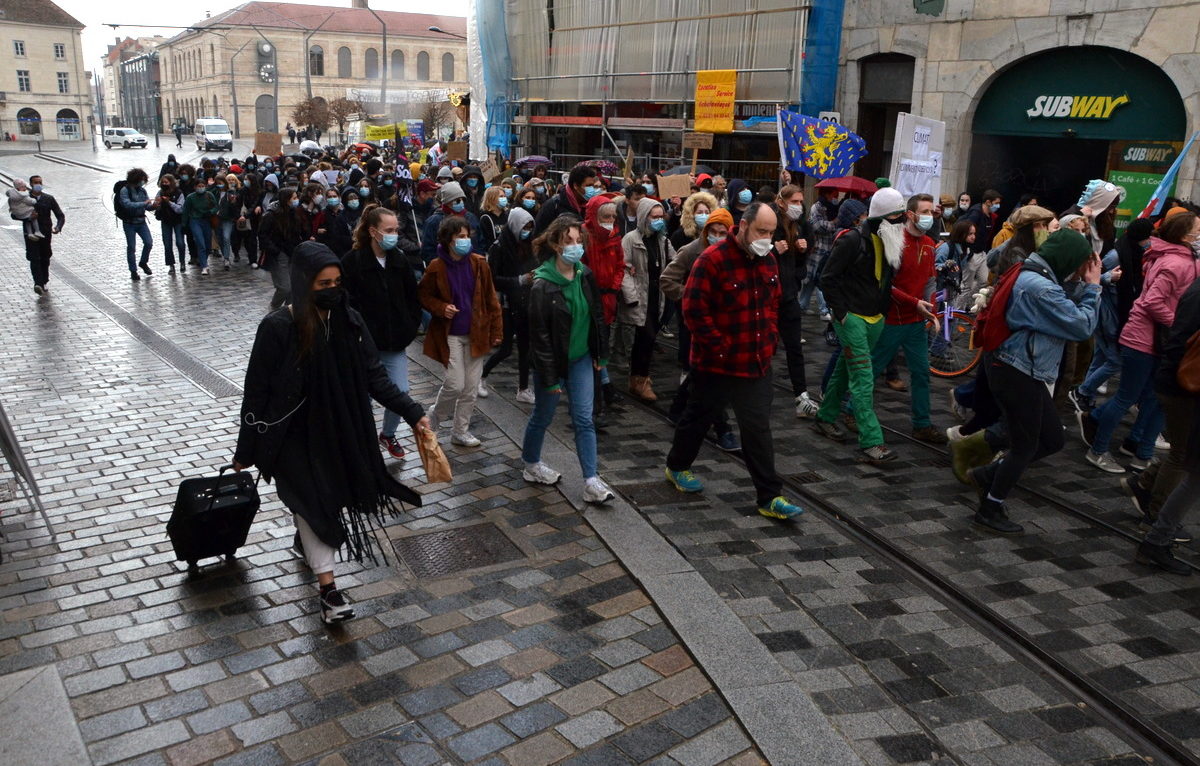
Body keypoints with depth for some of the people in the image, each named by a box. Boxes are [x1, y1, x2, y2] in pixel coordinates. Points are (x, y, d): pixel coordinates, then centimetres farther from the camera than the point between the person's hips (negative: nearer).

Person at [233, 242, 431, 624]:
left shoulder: (349, 322, -6)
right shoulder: (278, 328, -18)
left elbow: (375, 376, -2)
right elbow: (256, 392, -12)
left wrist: (413, 412, -10)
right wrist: (245, 452, -8)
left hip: (339, 430, 5)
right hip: (293, 433, -4)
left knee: (325, 497, 19)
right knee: (312, 501, -4)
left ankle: (305, 541, 50)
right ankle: (328, 587, 5)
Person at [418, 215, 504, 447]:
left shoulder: (478, 264, -2)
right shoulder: (436, 268, -9)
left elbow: (490, 299, 3)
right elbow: (423, 295, 4)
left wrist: (497, 330, 1)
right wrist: (441, 308, -15)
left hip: (476, 333, 3)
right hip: (450, 334, -3)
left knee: (471, 388, 8)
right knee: (455, 384, -8)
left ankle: (461, 431, 24)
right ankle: (434, 417, 21)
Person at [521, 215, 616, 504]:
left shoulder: (585, 276, -2)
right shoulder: (542, 286, -20)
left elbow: (597, 316, 10)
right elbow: (539, 336, -18)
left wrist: (599, 355, 9)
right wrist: (550, 376, -17)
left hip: (581, 360, 5)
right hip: (553, 362, -5)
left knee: (584, 419, 3)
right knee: (543, 416, 14)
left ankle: (591, 481, 5)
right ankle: (531, 465, 38)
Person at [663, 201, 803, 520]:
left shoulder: (768, 260, 4)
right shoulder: (713, 260, -18)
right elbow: (694, 309, -19)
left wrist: (770, 336, 9)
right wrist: (720, 347, -17)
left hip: (757, 362, 6)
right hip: (717, 363, -5)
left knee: (758, 428, 6)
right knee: (699, 418, 14)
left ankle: (769, 497, 11)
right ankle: (677, 467, 39)